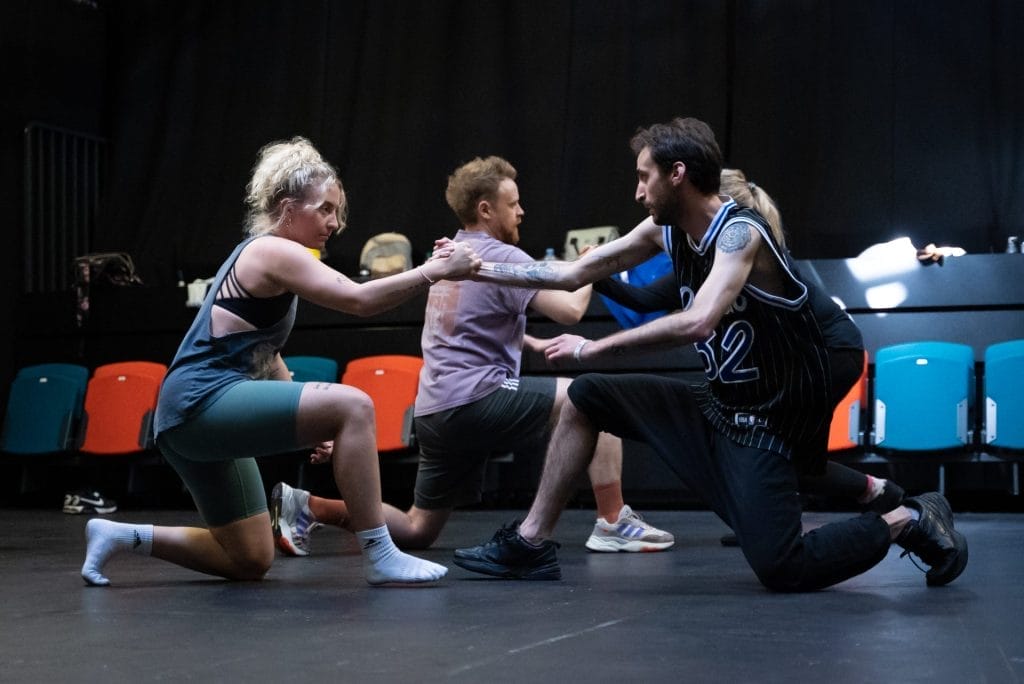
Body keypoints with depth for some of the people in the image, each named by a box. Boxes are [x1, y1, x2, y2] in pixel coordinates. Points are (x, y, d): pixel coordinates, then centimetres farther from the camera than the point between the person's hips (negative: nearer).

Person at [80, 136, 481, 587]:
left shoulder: (261, 255, 20)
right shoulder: (274, 252, -9)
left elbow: (264, 355, 26)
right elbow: (358, 300, -23)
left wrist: (309, 425, 21)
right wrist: (433, 271, -22)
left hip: (190, 423, 11)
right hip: (201, 403, -11)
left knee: (250, 562, 16)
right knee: (353, 406, -23)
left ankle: (123, 537, 18)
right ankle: (379, 556, -20)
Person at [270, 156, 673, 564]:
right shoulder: (501, 256, -8)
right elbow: (570, 309, -15)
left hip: (435, 413, 9)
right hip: (477, 401, -9)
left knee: (416, 530, 18)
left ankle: (306, 505, 8)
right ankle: (612, 524, -7)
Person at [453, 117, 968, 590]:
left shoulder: (739, 232, -21)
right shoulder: (666, 230, 1)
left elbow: (697, 322, -37)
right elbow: (573, 273, 7)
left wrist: (593, 349, -30)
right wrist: (479, 269, 5)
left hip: (770, 423, -8)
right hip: (715, 406, 8)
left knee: (780, 571, -18)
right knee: (586, 397, 5)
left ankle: (908, 520, 4)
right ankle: (530, 543, 11)